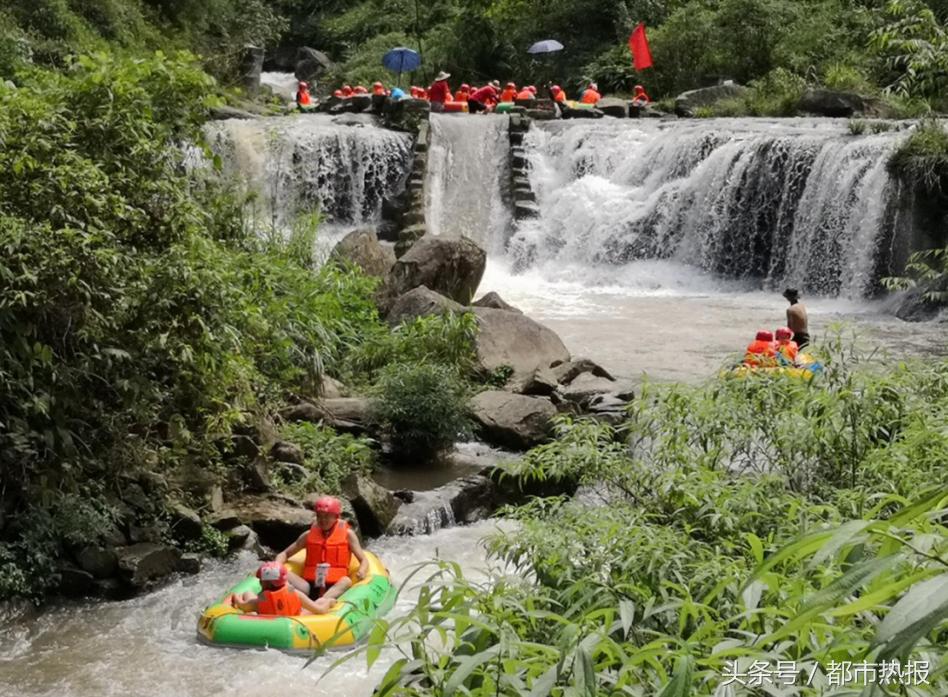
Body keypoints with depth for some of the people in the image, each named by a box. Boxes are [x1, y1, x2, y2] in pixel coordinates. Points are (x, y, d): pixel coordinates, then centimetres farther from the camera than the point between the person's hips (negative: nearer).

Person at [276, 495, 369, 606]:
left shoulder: (347, 534, 7)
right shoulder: (309, 535, 12)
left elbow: (364, 560, 5)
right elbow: (284, 554, 18)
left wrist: (361, 572, -18)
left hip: (335, 587, -2)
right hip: (310, 586, 3)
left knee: (346, 581, -35)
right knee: (285, 574, -21)